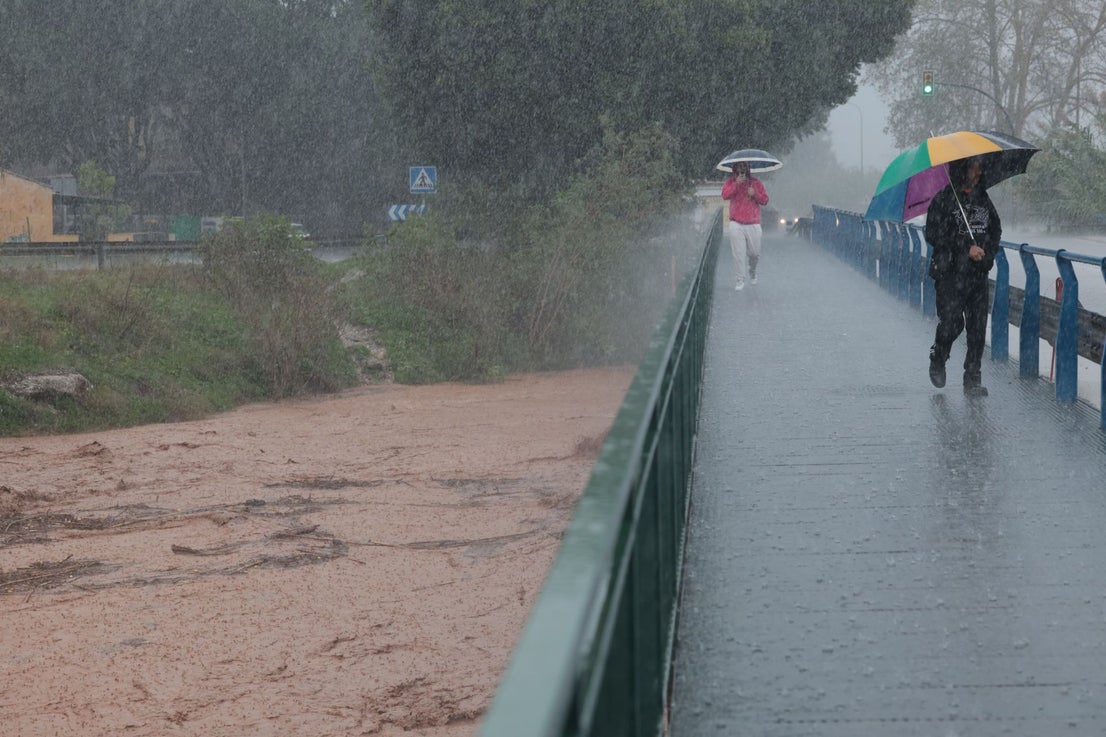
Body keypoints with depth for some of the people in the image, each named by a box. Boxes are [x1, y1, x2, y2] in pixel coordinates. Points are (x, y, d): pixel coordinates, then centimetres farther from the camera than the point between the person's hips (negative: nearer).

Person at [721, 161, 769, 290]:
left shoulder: (755, 182, 8)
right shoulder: (730, 181, 6)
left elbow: (765, 200, 6)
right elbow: (725, 195, -11)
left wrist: (755, 194, -11)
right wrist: (736, 184, -17)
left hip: (753, 225, 1)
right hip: (736, 224, -1)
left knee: (755, 253, 5)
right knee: (738, 253, -5)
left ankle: (752, 271, 35)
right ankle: (740, 279, 3)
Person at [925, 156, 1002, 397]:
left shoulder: (982, 197, 13)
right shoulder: (944, 199, -5)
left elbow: (996, 228, 20)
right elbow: (933, 235, -11)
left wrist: (989, 251, 1)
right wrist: (967, 249, -15)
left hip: (978, 273, 5)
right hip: (951, 272, -5)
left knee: (978, 327, 0)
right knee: (951, 322, -8)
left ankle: (973, 380, 5)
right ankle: (937, 360, 23)